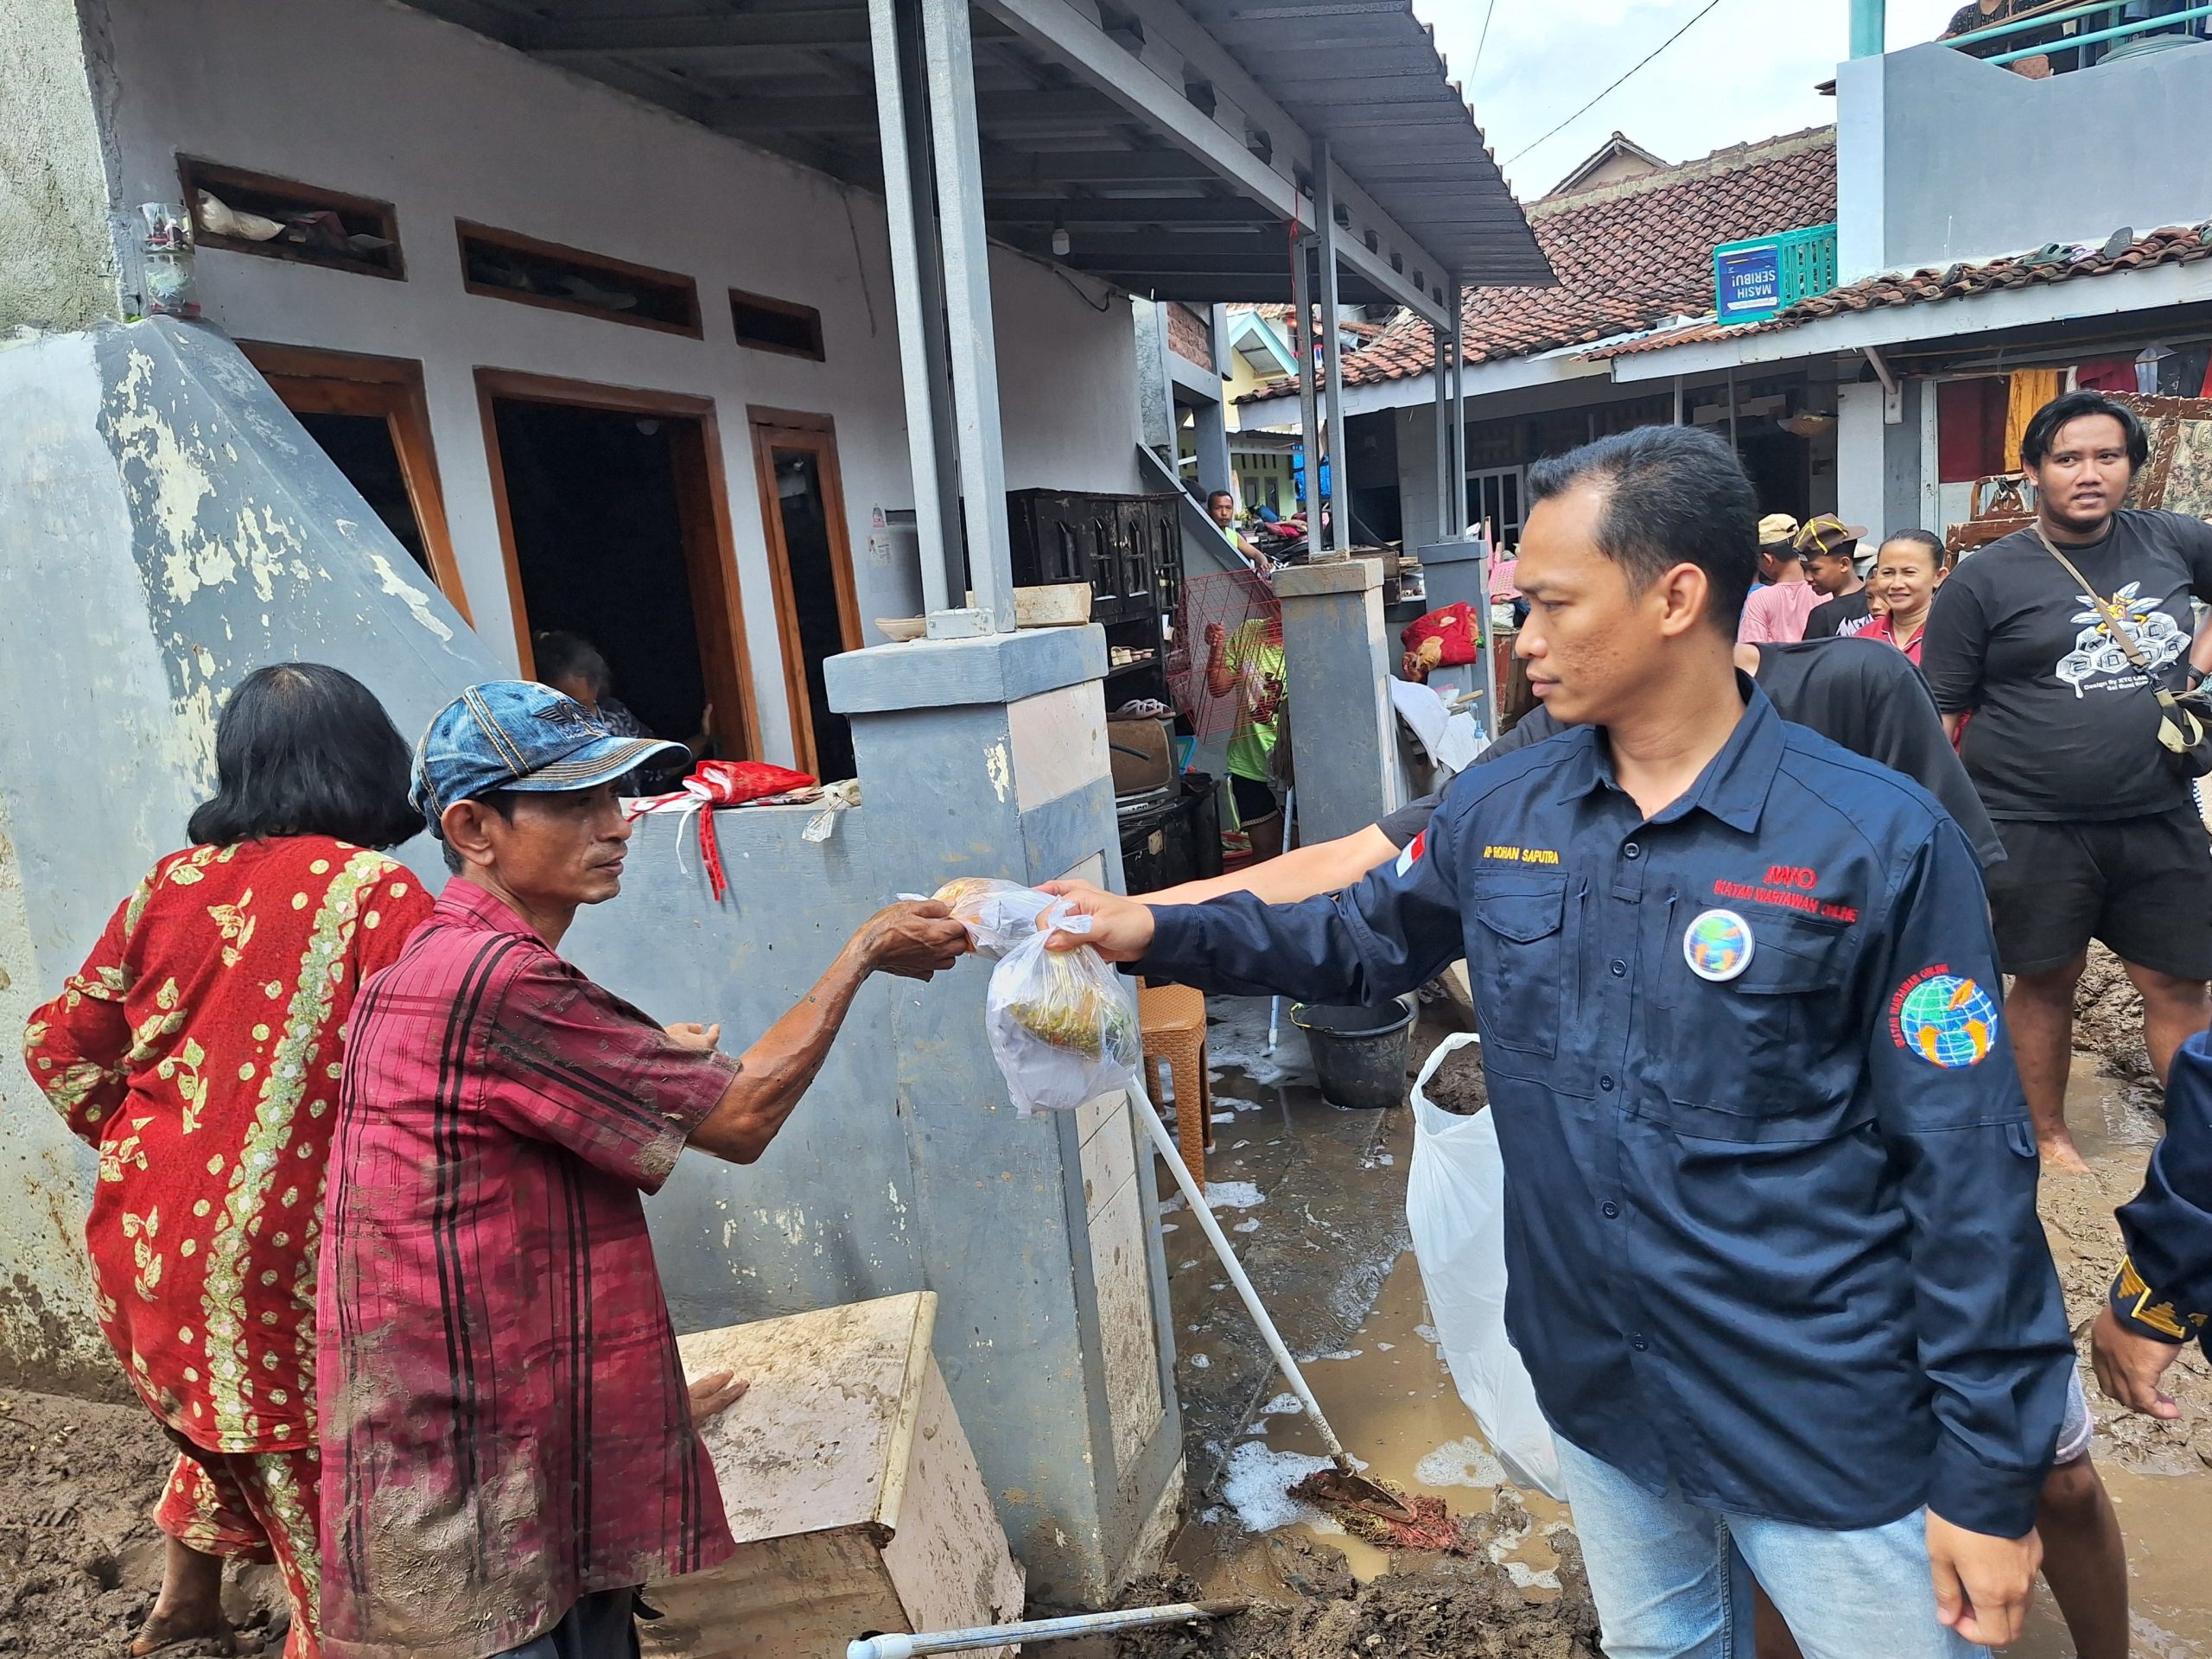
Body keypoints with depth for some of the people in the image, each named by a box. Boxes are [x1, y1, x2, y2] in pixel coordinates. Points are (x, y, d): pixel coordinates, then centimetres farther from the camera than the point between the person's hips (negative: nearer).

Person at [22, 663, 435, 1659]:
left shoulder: (171, 885, 3)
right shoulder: (376, 894, -16)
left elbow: (63, 1045, 10)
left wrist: (139, 1143, 17)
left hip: (149, 1236, 7)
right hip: (280, 1261, -7)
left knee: (224, 1424, 31)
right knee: (318, 1474, 10)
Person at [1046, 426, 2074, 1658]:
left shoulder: (1881, 841, -17)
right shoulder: (1496, 815, -4)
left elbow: (1969, 1171, -14)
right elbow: (1362, 943, 12)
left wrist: (1993, 1473, -10)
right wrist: (1161, 934, 1)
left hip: (1830, 1430, -4)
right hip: (1595, 1395, 5)